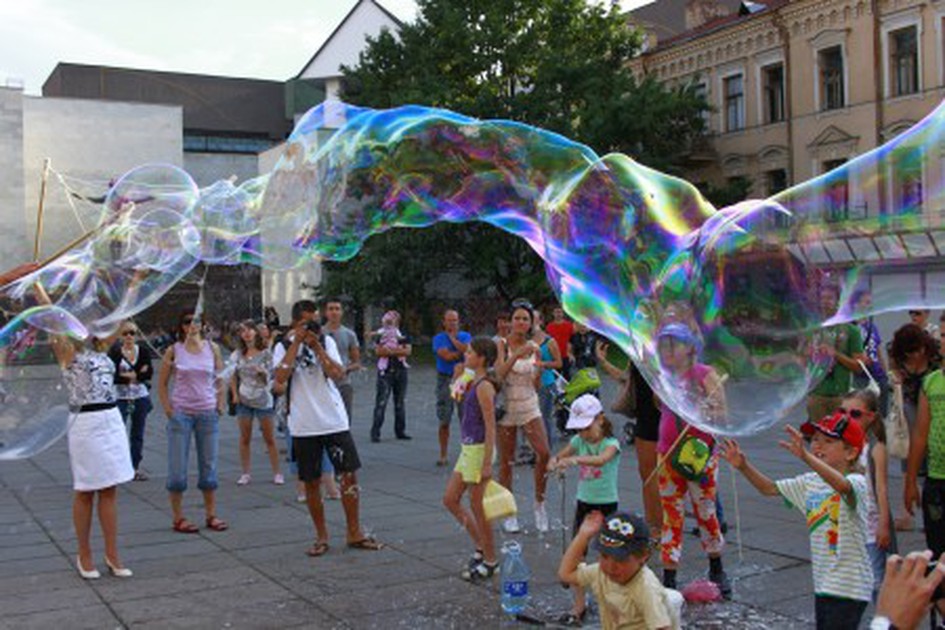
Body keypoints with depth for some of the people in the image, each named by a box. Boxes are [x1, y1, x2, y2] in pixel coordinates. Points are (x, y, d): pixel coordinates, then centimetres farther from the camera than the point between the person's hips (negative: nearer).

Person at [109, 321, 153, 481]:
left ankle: (135, 467, 17)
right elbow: (112, 376, -13)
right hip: (120, 398, -3)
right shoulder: (114, 352, -4)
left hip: (141, 397, 3)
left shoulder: (143, 351, 4)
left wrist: (128, 375, -14)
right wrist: (138, 374, -14)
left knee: (138, 434, 8)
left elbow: (149, 373, -4)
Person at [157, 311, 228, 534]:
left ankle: (211, 515, 17)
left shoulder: (212, 348, 3)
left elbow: (220, 378, 10)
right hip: (181, 413, -2)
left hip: (208, 413, 2)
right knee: (177, 468, 0)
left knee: (209, 466, 8)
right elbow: (162, 383, 3)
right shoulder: (174, 350, -2)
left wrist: (220, 405, 2)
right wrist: (167, 408, -5)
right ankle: (178, 518, 9)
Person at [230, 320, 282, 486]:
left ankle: (277, 473, 6)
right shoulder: (237, 355, 5)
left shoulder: (265, 353, -2)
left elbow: (268, 377, -3)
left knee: (269, 438, 1)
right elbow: (233, 377, 12)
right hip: (244, 400, 2)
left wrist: (262, 372, -24)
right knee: (245, 438, 5)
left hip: (263, 399, -2)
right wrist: (235, 394, 1)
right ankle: (245, 473, 13)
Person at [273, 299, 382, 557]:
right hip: (304, 426, -1)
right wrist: (296, 343, -15)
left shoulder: (326, 341, 5)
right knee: (311, 482, 6)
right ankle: (321, 536, 20)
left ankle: (354, 533, 14)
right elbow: (280, 377, -18)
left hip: (335, 421, 1)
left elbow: (337, 374, -9)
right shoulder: (284, 347, 1)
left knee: (349, 475, 2)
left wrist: (316, 346, -14)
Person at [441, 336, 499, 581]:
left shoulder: (484, 387, -17)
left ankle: (490, 561, 14)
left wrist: (487, 463, -20)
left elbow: (490, 427, -19)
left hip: (479, 449, -10)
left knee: (476, 506, 0)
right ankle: (481, 547, 23)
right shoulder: (474, 382, 11)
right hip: (468, 449, 10)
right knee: (450, 500, 13)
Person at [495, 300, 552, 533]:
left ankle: (539, 503, 6)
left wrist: (539, 373, -11)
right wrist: (516, 355, -29)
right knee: (506, 461, 4)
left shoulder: (534, 348, 6)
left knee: (544, 453, -13)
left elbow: (536, 386, 10)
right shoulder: (502, 345, -3)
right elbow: (499, 373, -18)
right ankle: (508, 514, 16)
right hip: (506, 407, -2)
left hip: (529, 407, 3)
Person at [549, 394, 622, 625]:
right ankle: (579, 605, 9)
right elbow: (557, 457, 2)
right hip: (583, 503, 5)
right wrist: (554, 463, -23)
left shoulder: (611, 443, -15)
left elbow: (601, 459, -36)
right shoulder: (578, 441, 2)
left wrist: (574, 459, -52)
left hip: (606, 505, -5)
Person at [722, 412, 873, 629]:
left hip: (848, 588, -8)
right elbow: (770, 488, 11)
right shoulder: (810, 482, 8)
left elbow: (843, 485, -40)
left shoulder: (856, 482, -17)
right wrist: (744, 466, -6)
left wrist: (805, 456, -53)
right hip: (822, 584, 8)